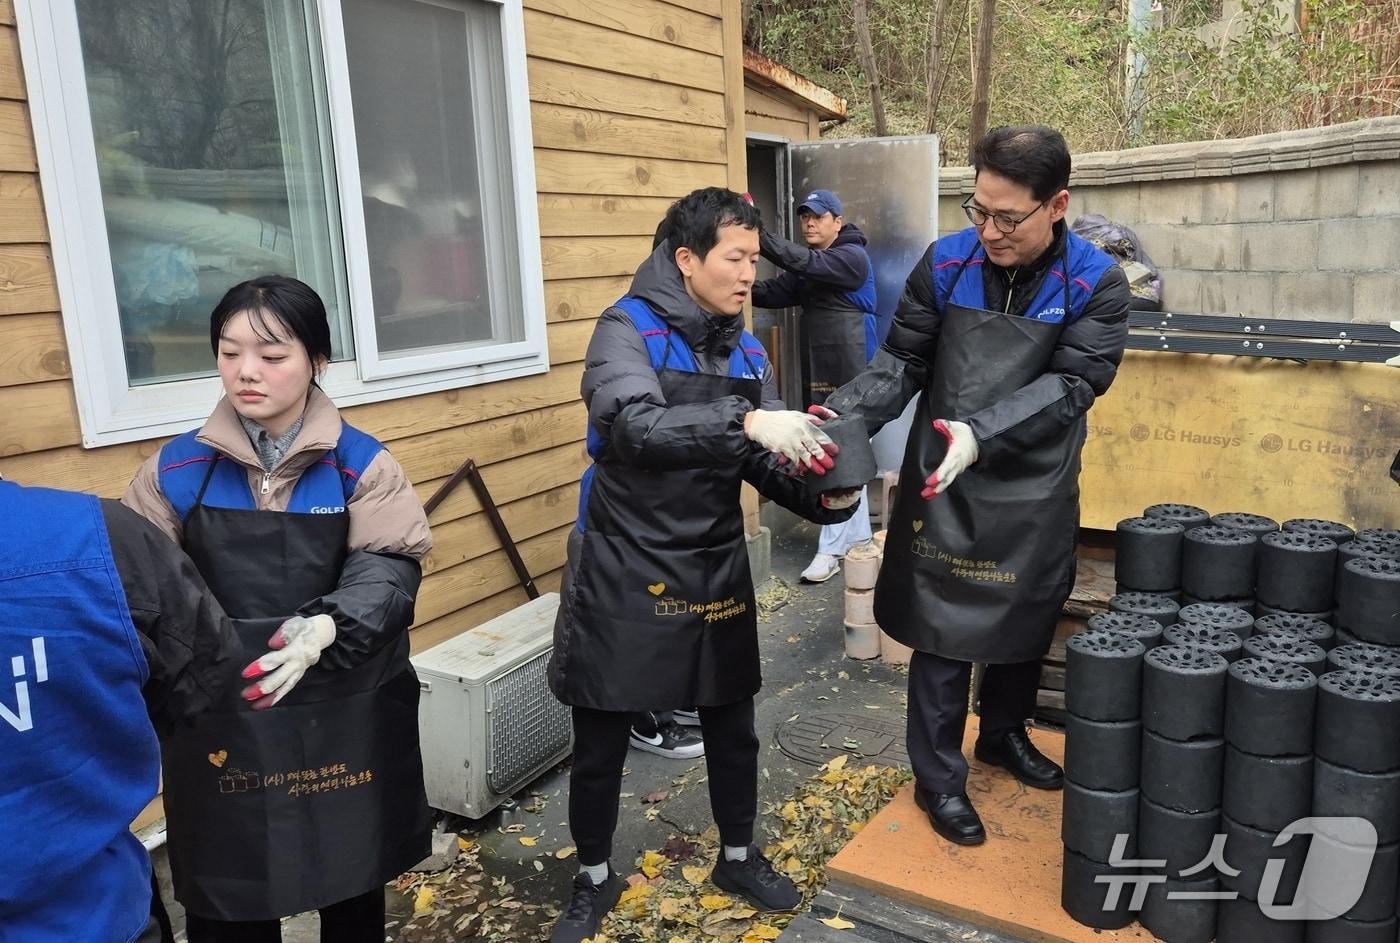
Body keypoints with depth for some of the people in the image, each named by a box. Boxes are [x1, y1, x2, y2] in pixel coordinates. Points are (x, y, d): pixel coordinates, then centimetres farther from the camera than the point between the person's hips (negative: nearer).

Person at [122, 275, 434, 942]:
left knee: (352, 884, 18)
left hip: (343, 716, 0)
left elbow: (387, 569, -13)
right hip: (217, 719, 1)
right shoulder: (177, 469, 0)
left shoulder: (362, 465, -5)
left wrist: (327, 629, -31)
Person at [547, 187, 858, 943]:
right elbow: (634, 426, -30)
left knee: (732, 725, 17)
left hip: (716, 568, 5)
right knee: (601, 740, 10)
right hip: (624, 570, -5)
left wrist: (824, 496, -17)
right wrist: (744, 421, -41)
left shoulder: (746, 352, 6)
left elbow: (764, 464, 2)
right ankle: (594, 878, 34)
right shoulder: (627, 329, -12)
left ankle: (738, 857, 42)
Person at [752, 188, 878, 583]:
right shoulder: (807, 268, 15)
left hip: (851, 371, -8)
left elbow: (805, 263, -25)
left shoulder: (853, 256, -9)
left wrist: (757, 232, -33)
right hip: (821, 370, 8)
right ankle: (857, 537, 26)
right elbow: (775, 292, 2)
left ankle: (831, 549, -3)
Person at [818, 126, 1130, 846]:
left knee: (1027, 623, 19)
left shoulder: (1096, 284, -9)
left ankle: (1005, 734, 45)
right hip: (943, 487, -1)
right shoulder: (946, 262, -7)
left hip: (1036, 490, 2)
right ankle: (938, 778, 23)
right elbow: (903, 361, -4)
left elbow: (1072, 383, -18)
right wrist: (842, 415, -22)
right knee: (943, 631, 4)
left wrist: (981, 433, -32)